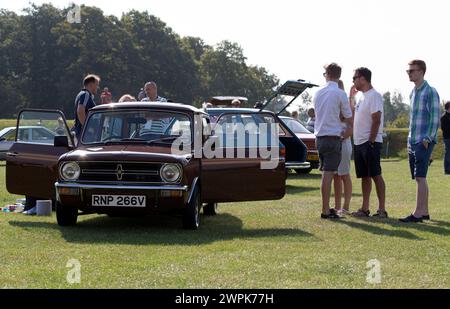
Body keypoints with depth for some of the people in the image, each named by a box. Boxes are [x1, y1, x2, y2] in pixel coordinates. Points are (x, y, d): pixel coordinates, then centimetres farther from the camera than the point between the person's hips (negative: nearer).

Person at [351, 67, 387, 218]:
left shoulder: (374, 96, -12)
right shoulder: (361, 97, 17)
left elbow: (376, 120, -18)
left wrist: (371, 141, -20)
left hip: (370, 143, -9)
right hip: (359, 143, 9)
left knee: (376, 175, -8)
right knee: (364, 176, 10)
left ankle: (382, 209, -7)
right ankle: (365, 209, 14)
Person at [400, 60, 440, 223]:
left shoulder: (430, 92, -8)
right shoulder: (413, 93, 17)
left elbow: (435, 118, -12)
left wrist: (427, 138, -17)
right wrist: (410, 139, 16)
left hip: (424, 141, -8)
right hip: (413, 141, 8)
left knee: (420, 177, -11)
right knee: (419, 177, 10)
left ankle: (418, 213, -13)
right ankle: (424, 211, 16)